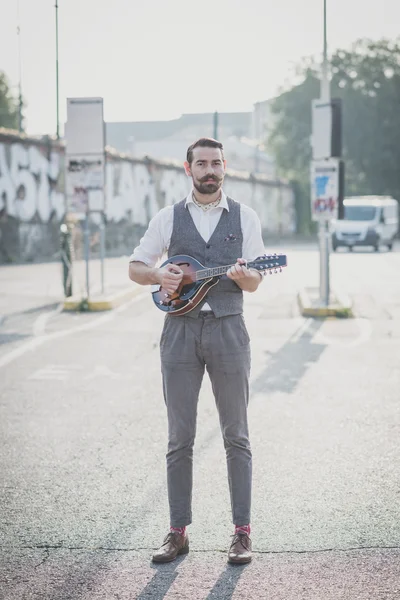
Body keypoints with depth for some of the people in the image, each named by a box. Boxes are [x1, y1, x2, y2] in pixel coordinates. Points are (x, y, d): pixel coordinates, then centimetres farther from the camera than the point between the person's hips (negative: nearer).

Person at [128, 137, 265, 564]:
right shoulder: (168, 218, 8)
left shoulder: (244, 217, 6)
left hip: (228, 329, -1)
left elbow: (255, 282, 5)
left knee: (236, 435, 2)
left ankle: (242, 532, 7)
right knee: (180, 438, 3)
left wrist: (241, 274, -18)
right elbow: (135, 267, 12)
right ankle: (178, 532, 9)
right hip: (180, 329, 1)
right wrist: (160, 276, -10)